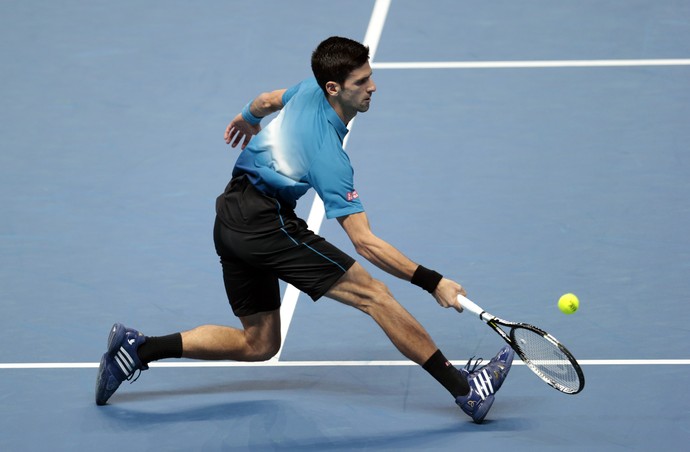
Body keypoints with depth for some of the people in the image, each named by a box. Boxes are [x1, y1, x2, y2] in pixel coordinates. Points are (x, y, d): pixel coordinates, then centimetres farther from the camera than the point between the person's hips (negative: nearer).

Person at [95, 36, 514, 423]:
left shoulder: (309, 90, 1)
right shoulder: (328, 154, -23)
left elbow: (268, 100, 26)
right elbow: (364, 241, -24)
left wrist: (247, 118, 49)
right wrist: (432, 282, -25)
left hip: (232, 221, 9)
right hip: (267, 223, -9)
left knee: (258, 344, 16)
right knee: (373, 293, -12)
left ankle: (136, 347, 12)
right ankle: (465, 389, -15)